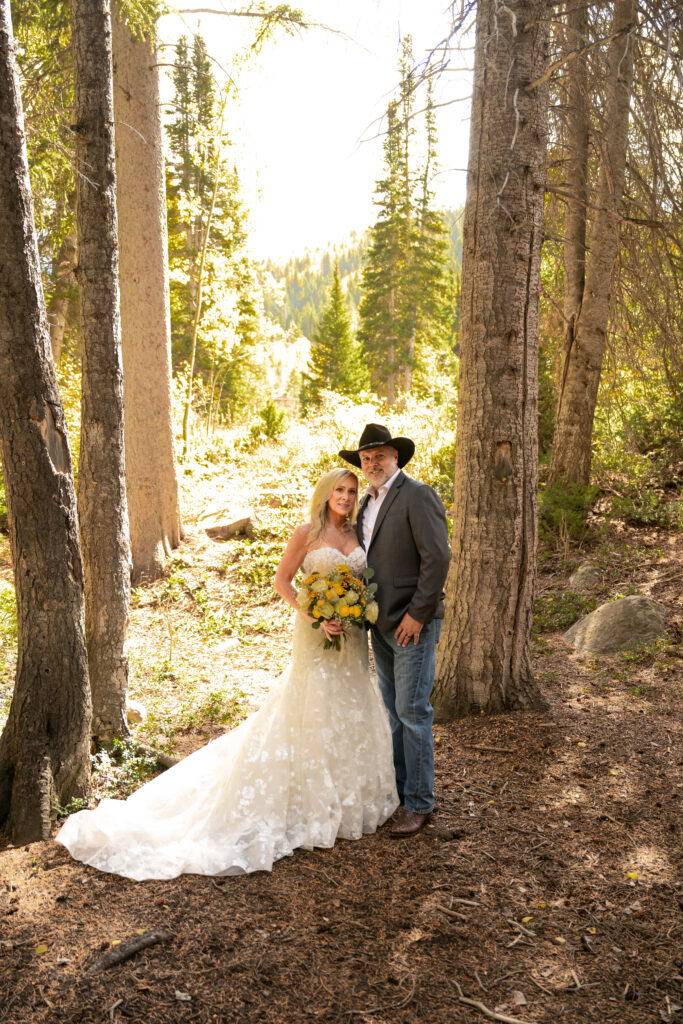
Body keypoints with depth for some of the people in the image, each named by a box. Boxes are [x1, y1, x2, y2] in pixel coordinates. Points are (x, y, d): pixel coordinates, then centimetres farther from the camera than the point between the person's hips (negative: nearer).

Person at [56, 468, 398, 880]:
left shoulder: (358, 534, 7)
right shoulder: (308, 533, -8)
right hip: (317, 636, -6)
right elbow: (282, 579, -6)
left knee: (350, 713, 14)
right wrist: (312, 615, -17)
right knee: (312, 713, 1)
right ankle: (314, 800, 16)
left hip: (353, 637, 6)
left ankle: (349, 795, 32)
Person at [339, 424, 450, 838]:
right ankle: (398, 789, 28)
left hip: (413, 623, -8)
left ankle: (419, 804, 10)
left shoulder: (418, 496, -12)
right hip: (382, 624, 8)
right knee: (393, 711, 15)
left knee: (412, 711, -3)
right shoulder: (368, 503, 14)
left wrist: (418, 614, -18)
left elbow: (437, 557, -18)